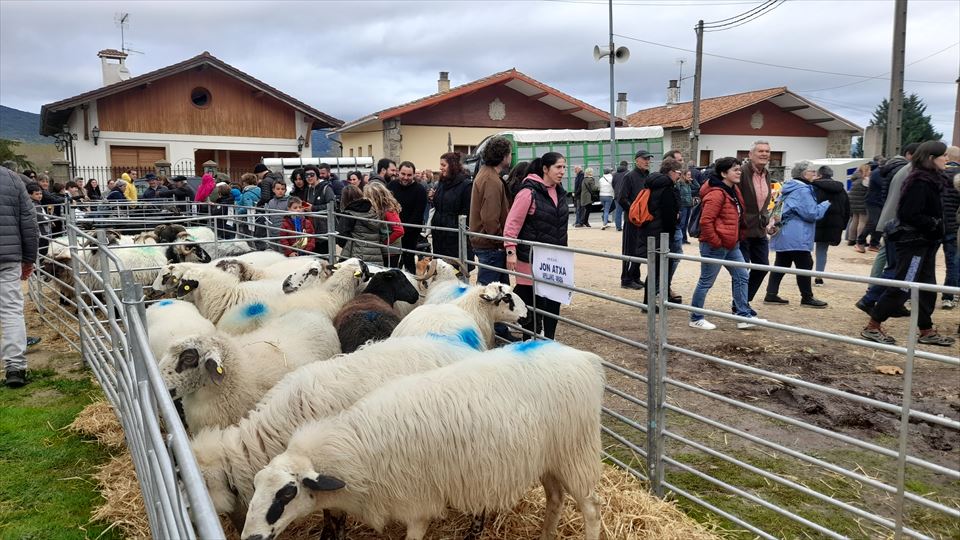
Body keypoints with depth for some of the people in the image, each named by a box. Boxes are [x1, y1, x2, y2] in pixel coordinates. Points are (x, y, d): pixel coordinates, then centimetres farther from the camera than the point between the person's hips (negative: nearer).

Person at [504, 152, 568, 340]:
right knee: (532, 305, 2)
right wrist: (511, 251, -20)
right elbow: (512, 223, -15)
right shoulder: (529, 192, -13)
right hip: (531, 260, -7)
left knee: (553, 303, 8)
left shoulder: (559, 193, 10)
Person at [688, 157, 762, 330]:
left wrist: (739, 236, 18)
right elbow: (705, 221, -25)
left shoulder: (734, 189, 11)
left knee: (742, 277, 10)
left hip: (731, 244, 10)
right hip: (715, 246, -10)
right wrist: (716, 242, -20)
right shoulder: (716, 193, -20)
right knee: (706, 282, 1)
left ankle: (744, 315, 18)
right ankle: (696, 319, 13)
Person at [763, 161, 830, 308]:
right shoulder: (802, 190, -15)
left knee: (781, 265, 9)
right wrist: (826, 204, -4)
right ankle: (807, 298, 7)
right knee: (805, 265, 0)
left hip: (784, 235, 10)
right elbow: (812, 213, -16)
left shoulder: (790, 188, 16)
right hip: (796, 237, -10)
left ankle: (771, 295, 9)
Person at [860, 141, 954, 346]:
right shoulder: (920, 182, -18)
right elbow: (910, 215, -24)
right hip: (913, 242, -10)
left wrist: (936, 226, 3)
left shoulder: (930, 180, 12)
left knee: (927, 289, 13)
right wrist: (935, 225, -17)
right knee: (902, 288, -6)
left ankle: (927, 332, 21)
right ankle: (872, 327, 1)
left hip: (924, 243, 10)